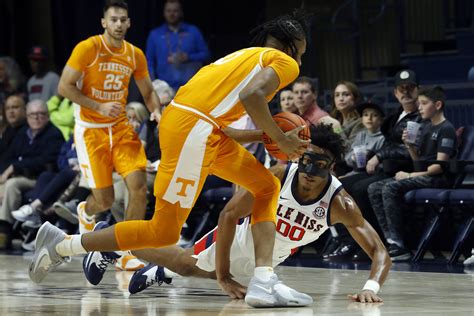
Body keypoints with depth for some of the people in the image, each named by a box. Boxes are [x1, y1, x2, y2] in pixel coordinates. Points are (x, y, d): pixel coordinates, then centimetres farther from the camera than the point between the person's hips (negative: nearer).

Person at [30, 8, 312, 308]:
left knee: (268, 187, 15)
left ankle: (264, 280, 3)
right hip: (193, 128, -10)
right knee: (164, 232, -4)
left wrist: (266, 136, 29)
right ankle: (61, 244, 4)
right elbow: (251, 96, -16)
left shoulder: (243, 57, 31)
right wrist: (281, 140, -4)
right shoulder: (284, 62, 6)